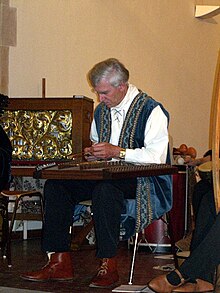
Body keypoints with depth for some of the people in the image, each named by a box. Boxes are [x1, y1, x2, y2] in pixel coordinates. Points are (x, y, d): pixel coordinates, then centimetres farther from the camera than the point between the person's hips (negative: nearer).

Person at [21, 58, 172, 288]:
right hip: (106, 175, 8)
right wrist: (93, 153, 7)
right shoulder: (102, 111, 16)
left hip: (140, 179, -7)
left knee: (105, 190, -39)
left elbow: (156, 157, -18)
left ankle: (108, 266, -28)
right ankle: (60, 263, -13)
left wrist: (117, 152, -21)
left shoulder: (151, 111, -8)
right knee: (55, 186, -12)